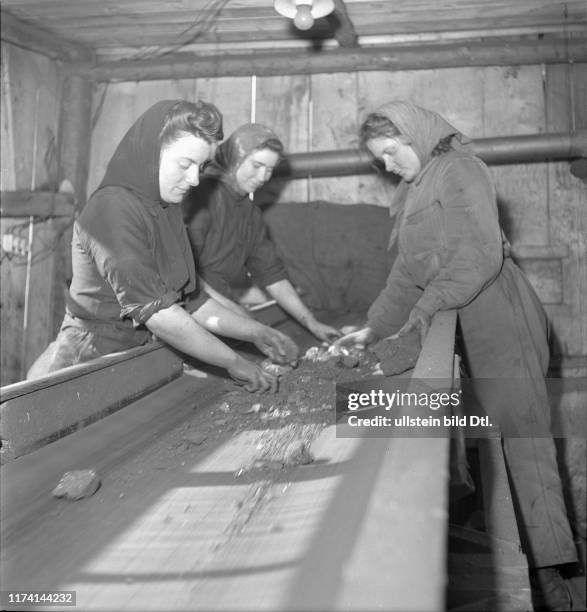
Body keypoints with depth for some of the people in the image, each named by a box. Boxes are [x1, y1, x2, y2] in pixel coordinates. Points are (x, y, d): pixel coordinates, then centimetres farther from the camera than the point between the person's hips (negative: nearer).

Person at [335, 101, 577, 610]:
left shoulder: (459, 169, -5)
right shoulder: (414, 192, 20)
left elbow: (481, 253, -17)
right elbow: (407, 274, 21)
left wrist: (426, 307, -21)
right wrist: (374, 328, 15)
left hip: (497, 315, -8)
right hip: (455, 324, 8)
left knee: (519, 429, -9)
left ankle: (547, 567, -5)